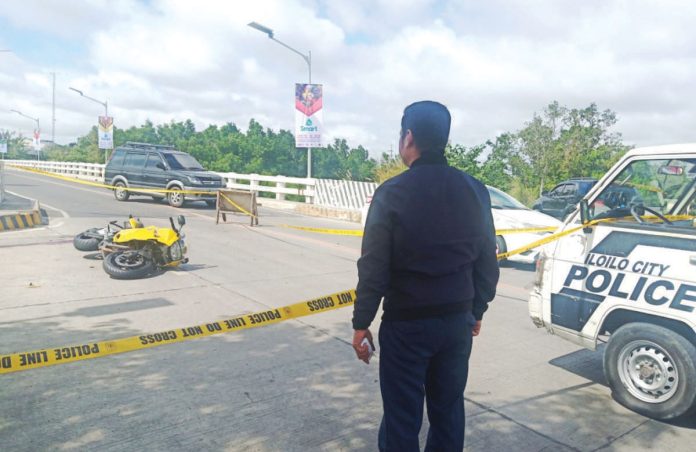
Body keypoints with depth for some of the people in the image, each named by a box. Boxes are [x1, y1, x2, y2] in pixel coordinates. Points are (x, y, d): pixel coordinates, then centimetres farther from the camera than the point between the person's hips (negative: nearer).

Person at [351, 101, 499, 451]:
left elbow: (374, 267, -13)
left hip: (407, 324, -4)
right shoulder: (475, 191, 1)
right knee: (449, 410, 19)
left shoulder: (392, 193, -13)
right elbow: (487, 261, 6)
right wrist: (476, 310, 17)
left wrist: (361, 323, -4)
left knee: (402, 417, 9)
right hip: (458, 321, 5)